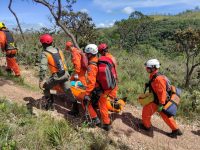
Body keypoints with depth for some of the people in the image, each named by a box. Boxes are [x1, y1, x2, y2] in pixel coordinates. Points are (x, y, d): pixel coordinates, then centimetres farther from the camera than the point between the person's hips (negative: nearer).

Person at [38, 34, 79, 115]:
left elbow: (43, 68, -18)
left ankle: (50, 104, 31)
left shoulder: (45, 54, -7)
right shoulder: (58, 50, 10)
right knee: (68, 91, 10)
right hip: (65, 74, 5)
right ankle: (75, 108, 13)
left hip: (56, 76, -4)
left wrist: (41, 81, -17)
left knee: (45, 87, 23)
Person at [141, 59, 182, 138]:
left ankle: (146, 126, 28)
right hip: (161, 100, 9)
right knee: (166, 116, 20)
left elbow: (162, 92, -28)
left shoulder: (158, 79, -28)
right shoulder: (154, 76, 4)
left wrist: (160, 105, -25)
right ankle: (176, 130, 33)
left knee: (146, 111, 7)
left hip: (158, 101, -9)